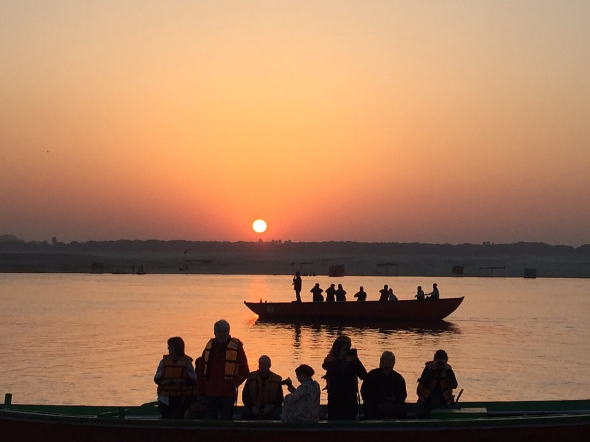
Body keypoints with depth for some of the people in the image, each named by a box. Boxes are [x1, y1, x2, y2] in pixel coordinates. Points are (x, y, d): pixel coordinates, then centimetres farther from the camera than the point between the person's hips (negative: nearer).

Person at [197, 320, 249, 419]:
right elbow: (201, 372, 14)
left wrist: (233, 384, -9)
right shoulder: (210, 346, 10)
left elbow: (244, 371, 0)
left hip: (227, 394, -4)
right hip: (209, 393, 4)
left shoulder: (236, 346, -2)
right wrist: (201, 391, 7)